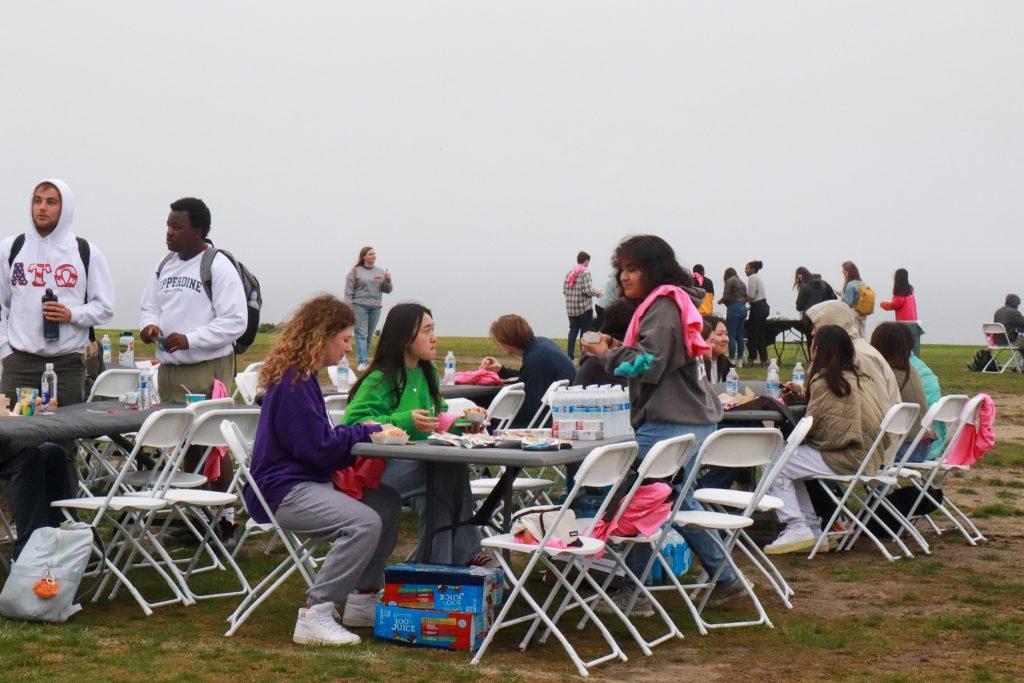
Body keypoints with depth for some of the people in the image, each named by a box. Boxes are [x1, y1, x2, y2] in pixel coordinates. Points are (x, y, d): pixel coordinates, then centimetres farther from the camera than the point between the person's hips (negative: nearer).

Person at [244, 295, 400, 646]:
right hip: (281, 492, -11)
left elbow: (320, 436, 19)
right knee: (365, 522, -29)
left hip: (304, 482, 11)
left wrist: (361, 432, 3)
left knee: (387, 501, 13)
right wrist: (368, 432, -7)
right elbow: (320, 448, -19)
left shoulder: (300, 377, 16)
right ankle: (316, 615, -24)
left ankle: (362, 600, 16)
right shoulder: (294, 383, -17)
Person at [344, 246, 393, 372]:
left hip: (376, 307, 4)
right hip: (360, 307, -4)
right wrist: (350, 306, -7)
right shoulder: (356, 271, -1)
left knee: (369, 336, 9)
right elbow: (349, 290, -1)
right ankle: (362, 362, -13)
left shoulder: (380, 271, 10)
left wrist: (388, 280, -6)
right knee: (361, 335, -9)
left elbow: (388, 290, 12)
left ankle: (364, 357, 17)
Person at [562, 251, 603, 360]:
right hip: (584, 308, -6)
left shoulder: (569, 273, 7)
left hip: (571, 308, 6)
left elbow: (564, 290, 6)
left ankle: (570, 355, 9)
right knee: (585, 332, 4)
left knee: (573, 331, 12)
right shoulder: (585, 273, -12)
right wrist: (597, 292, 0)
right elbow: (587, 290, -18)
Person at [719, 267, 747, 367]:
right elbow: (746, 298, 16)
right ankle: (740, 361, 9)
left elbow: (726, 297, -10)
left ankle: (732, 360, -10)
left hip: (734, 308, -8)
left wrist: (720, 301, 8)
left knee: (731, 336, -6)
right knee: (740, 336, 9)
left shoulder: (729, 281, -4)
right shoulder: (742, 282, 19)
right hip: (743, 308, 8)